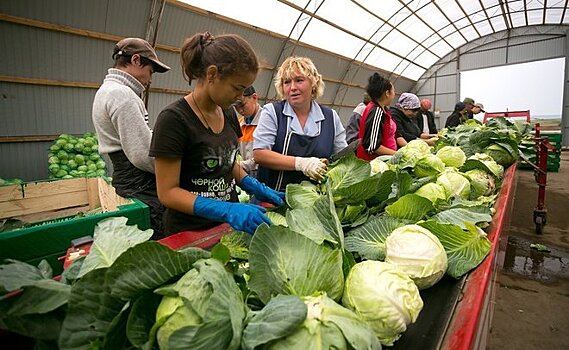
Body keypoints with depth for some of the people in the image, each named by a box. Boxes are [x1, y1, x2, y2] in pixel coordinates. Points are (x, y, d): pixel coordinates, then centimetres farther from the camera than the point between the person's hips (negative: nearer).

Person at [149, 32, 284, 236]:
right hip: (189, 232, -6)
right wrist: (227, 210, -30)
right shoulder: (174, 119, -19)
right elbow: (168, 192, -19)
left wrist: (257, 189, -3)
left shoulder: (228, 112, 1)